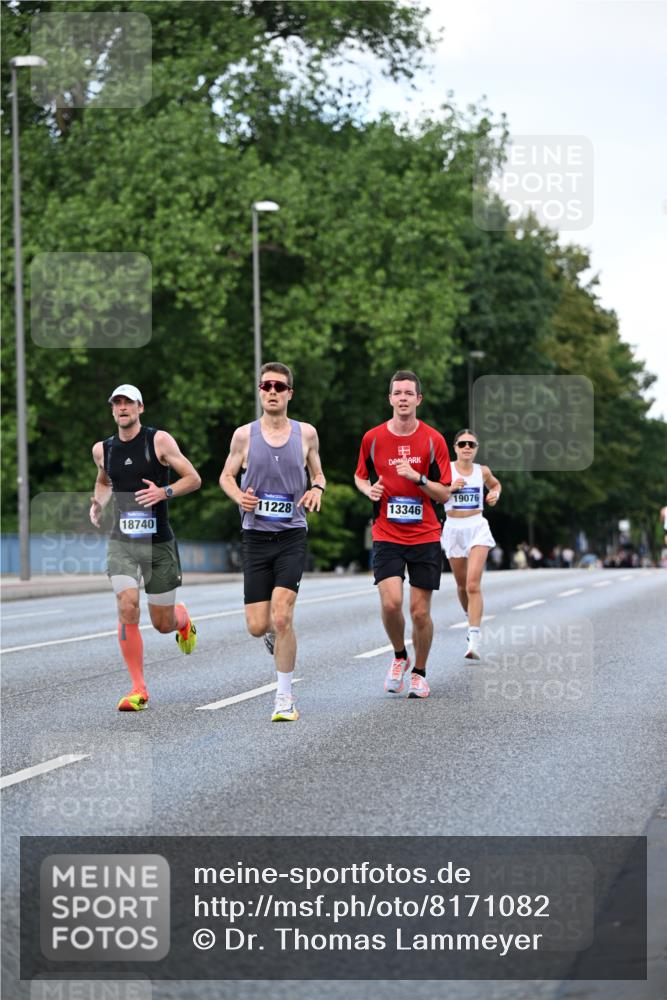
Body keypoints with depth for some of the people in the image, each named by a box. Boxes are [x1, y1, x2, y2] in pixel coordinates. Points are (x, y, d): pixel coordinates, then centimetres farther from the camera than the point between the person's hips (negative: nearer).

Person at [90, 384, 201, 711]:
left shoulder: (159, 440, -5)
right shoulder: (102, 449, 6)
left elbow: (193, 478, -4)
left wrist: (164, 492, -21)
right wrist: (98, 504, 7)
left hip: (158, 543, -2)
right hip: (121, 542, 2)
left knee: (163, 623, 6)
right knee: (128, 608, -20)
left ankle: (183, 619, 47)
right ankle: (138, 688, -11)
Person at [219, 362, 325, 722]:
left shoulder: (306, 433, 3)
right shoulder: (244, 435, 1)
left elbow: (318, 473, 17)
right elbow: (226, 476, 11)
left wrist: (317, 489, -6)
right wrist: (239, 496, -10)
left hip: (292, 535, -1)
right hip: (256, 535, 1)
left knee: (282, 617, -16)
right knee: (257, 626, -1)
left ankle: (285, 698, -3)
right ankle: (275, 632, 39)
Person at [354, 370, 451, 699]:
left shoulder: (433, 440, -2)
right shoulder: (373, 438, 1)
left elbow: (444, 494, -1)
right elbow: (360, 477, 17)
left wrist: (417, 477, -18)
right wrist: (369, 489, -5)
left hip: (425, 536, 0)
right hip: (386, 535, 0)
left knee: (420, 611, -1)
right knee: (390, 603, -16)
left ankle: (419, 673, 21)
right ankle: (400, 657, 12)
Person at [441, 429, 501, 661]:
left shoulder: (482, 471, 3)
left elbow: (495, 484, 24)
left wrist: (495, 495, 3)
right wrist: (450, 488, -18)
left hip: (478, 528, -1)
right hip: (454, 529, 1)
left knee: (473, 584, -16)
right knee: (462, 585, 14)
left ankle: (474, 641, -22)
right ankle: (471, 618, 44)